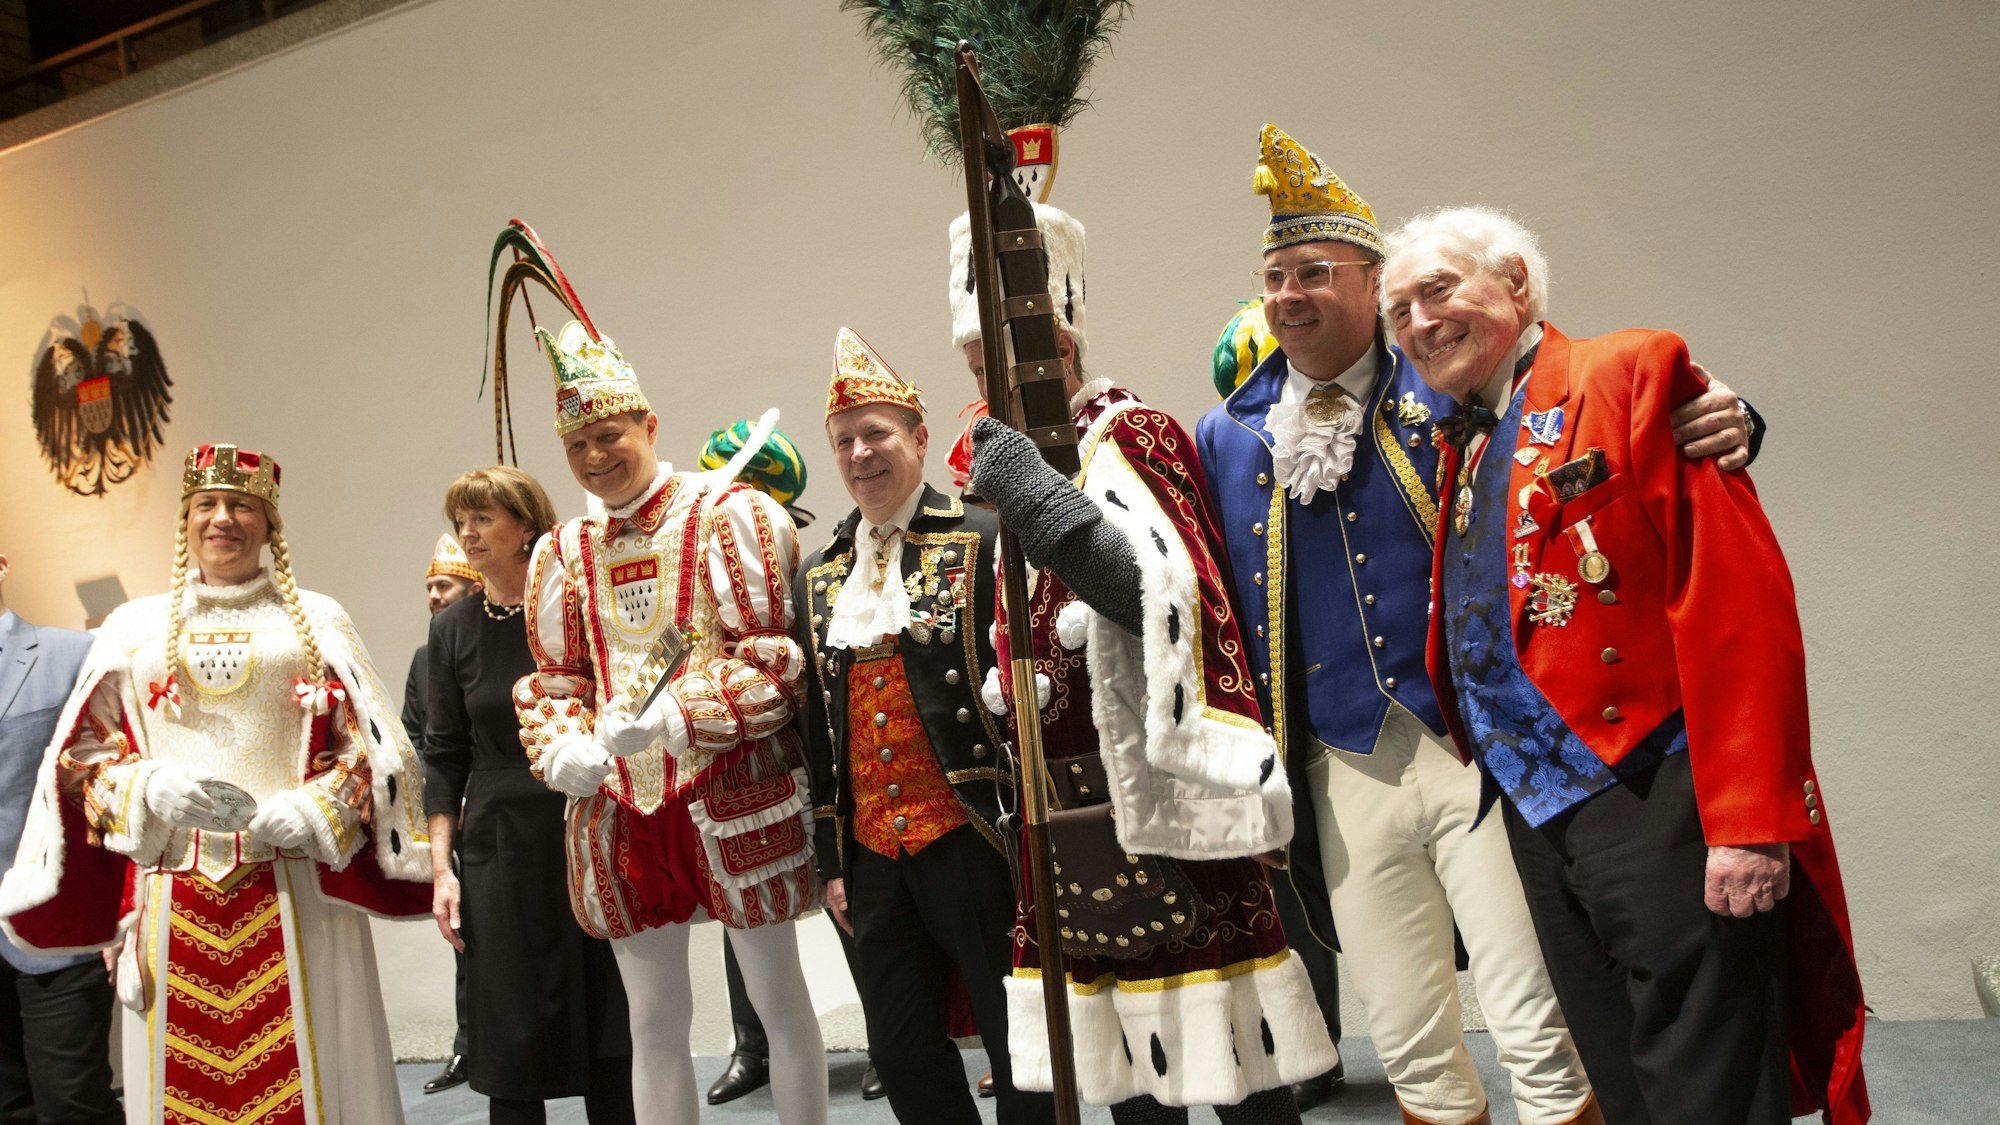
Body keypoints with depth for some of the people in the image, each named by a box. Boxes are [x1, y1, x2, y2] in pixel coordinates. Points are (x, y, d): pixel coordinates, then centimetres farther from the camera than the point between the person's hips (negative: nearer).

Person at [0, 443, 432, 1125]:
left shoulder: (316, 620, 10)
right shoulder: (134, 626, 13)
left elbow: (373, 744, 6)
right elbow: (80, 754, 11)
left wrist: (307, 813, -10)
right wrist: (152, 790, -9)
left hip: (296, 894, -1)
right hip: (173, 903, 1)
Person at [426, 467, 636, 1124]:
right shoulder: (453, 630, 6)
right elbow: (444, 754, 8)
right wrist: (441, 868, 1)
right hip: (500, 846, 2)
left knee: (609, 1028, 5)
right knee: (512, 1039, 5)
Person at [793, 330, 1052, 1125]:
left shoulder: (983, 541, -4)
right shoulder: (817, 578, 12)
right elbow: (818, 725, 15)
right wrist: (832, 862, 12)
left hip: (971, 842, -5)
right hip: (873, 854, 5)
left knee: (1019, 1045, 3)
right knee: (904, 1055, 13)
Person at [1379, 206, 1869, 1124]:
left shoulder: (1629, 375, -7)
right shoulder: (1461, 447, 16)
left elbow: (1740, 607, -15)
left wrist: (1747, 820, -19)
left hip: (1656, 800, -7)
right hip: (1537, 816, 7)